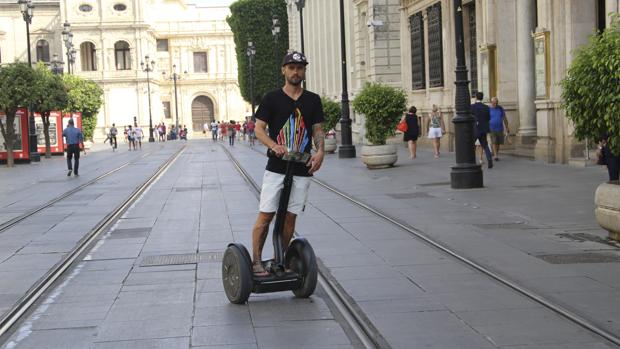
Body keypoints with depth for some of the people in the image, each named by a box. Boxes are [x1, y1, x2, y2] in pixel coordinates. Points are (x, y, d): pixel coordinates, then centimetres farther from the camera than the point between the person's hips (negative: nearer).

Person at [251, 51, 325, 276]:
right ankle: (256, 260, 2)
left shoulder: (313, 100, 10)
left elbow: (318, 130, 9)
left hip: (302, 169, 3)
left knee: (290, 216, 5)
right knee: (266, 214, -6)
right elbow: (259, 129, -2)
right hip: (276, 167, -3)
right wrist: (274, 146, -20)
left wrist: (320, 151, -11)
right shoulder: (272, 98, 1)